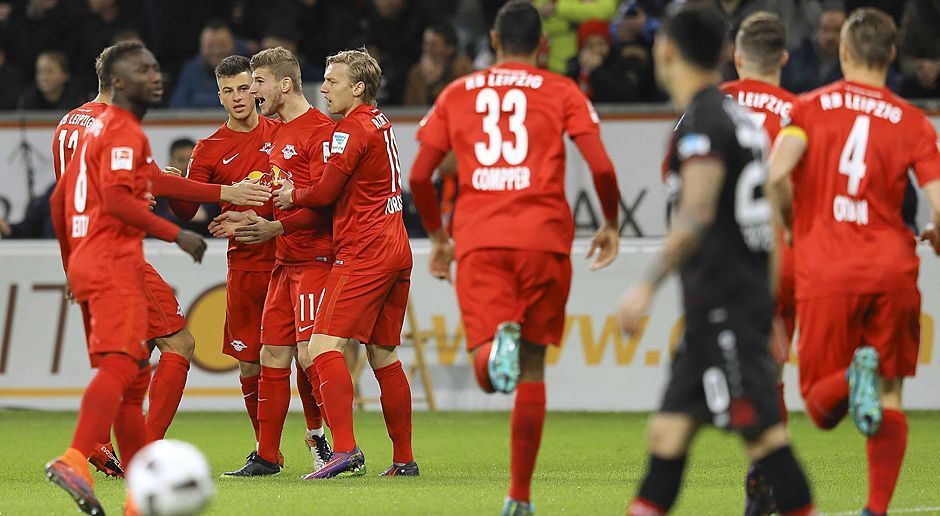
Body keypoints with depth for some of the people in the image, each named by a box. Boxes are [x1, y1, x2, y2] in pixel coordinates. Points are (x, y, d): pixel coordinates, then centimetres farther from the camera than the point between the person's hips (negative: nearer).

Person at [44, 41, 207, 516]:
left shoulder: (96, 129, 22)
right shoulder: (124, 131, -9)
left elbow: (60, 200, 25)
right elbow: (116, 198, -21)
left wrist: (72, 265, 32)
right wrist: (175, 235, -17)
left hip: (87, 261, 10)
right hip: (114, 263, -10)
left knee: (135, 376, 14)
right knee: (119, 366, -21)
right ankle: (75, 461, -37)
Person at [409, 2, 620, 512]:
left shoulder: (457, 93, 15)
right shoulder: (561, 92, 9)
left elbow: (419, 175, 11)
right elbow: (601, 167, -2)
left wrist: (436, 235, 25)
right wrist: (611, 225, 14)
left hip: (478, 241, 0)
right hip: (544, 237, 0)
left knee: (488, 372, -6)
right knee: (532, 367, 12)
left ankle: (499, 340, -44)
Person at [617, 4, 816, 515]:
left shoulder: (701, 122, -13)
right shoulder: (738, 115, 17)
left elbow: (696, 215, -23)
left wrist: (647, 285, -24)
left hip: (722, 303, -10)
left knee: (760, 430, -10)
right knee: (668, 431, 9)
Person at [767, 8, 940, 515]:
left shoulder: (811, 107, 3)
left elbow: (776, 173, -13)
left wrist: (789, 226, 6)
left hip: (825, 273, -1)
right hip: (891, 268, 1)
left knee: (821, 408, 9)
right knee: (890, 396, 12)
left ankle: (855, 377, -25)